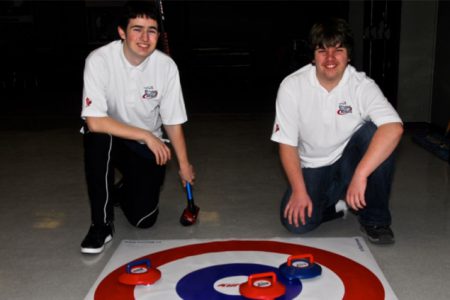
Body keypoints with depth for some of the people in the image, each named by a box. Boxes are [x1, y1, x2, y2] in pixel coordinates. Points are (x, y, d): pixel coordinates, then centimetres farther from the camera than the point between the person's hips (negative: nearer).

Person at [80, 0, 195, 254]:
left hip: (150, 147, 2)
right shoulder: (99, 60, -23)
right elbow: (95, 122, -30)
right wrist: (146, 136, -27)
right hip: (110, 139, -1)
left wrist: (184, 163, -4)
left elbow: (173, 121, -6)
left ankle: (124, 192, 29)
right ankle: (101, 224, -20)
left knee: (143, 219, -10)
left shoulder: (167, 66, -15)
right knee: (98, 137, -38)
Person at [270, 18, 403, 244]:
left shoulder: (362, 86, -18)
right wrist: (299, 191, -17)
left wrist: (360, 175, -43)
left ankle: (374, 218, -14)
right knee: (296, 223, -24)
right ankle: (335, 202, 12)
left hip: (348, 161, 0)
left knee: (376, 132, -30)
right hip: (312, 168, 1)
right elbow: (287, 143, -10)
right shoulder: (291, 86, -14)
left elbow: (394, 128, -35)